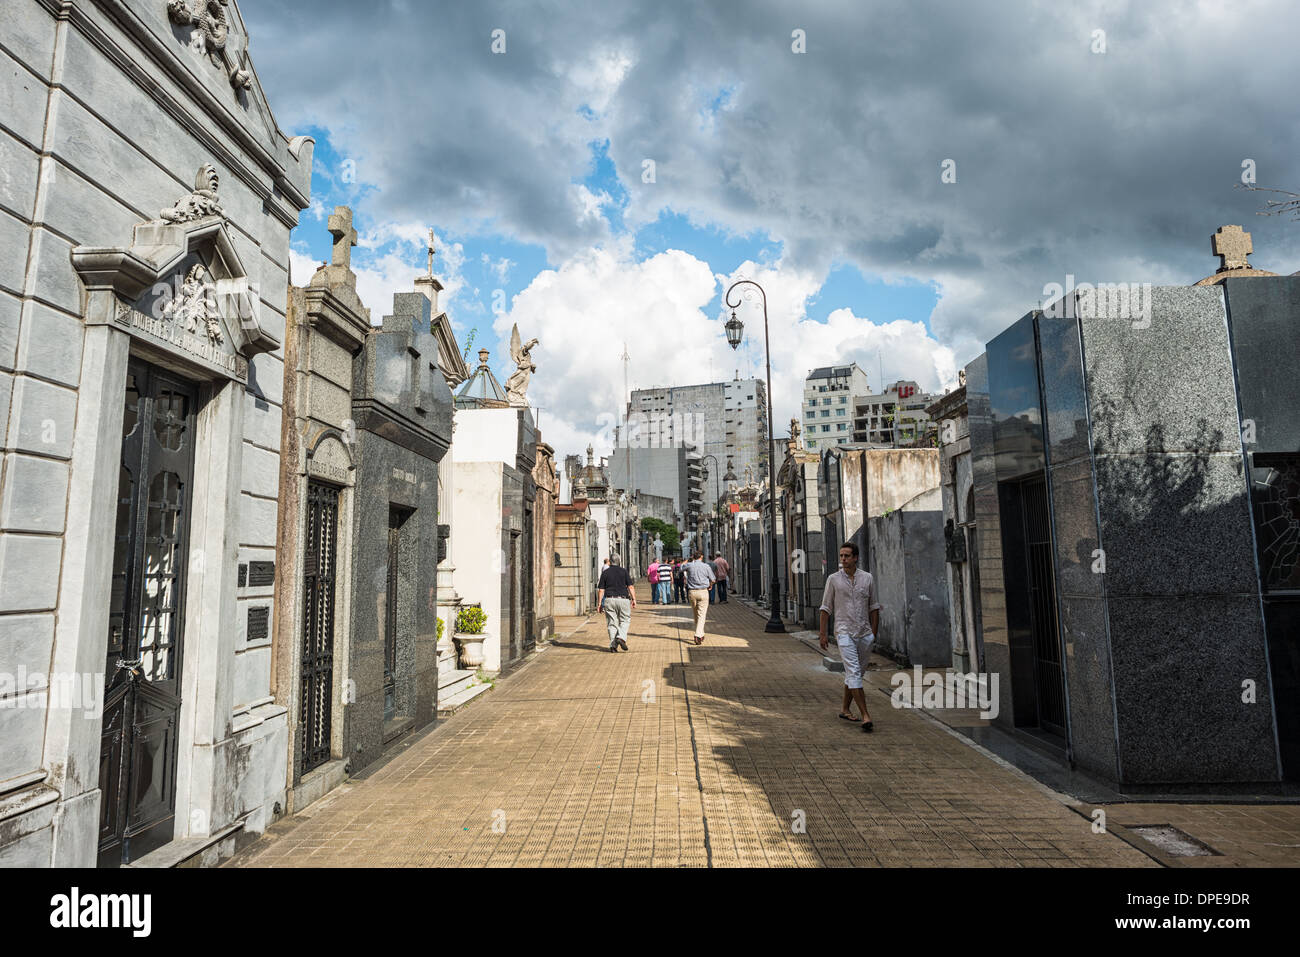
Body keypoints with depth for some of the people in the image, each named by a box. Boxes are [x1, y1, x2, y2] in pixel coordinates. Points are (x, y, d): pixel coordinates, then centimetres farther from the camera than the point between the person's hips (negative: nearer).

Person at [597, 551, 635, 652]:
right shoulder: (623, 571, 2)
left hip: (609, 599, 1)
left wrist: (599, 603, 5)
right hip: (623, 599, -1)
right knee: (625, 620, 12)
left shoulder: (605, 572, 4)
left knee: (612, 623, 7)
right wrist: (634, 599, 2)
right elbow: (630, 587, -2)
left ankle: (613, 645, 3)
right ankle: (621, 637, -9)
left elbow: (601, 590, 2)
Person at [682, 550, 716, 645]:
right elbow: (712, 580, 6)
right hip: (703, 592, -2)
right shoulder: (706, 566, -3)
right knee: (701, 615, -3)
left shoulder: (689, 565, 0)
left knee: (696, 615, 16)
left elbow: (682, 570, 23)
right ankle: (698, 636, -17)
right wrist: (710, 585, 27)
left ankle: (701, 635, 23)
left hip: (692, 592, 2)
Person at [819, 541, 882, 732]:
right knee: (853, 672, -13)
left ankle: (845, 708, 27)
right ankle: (865, 716, -15)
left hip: (865, 633, 3)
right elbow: (826, 608, 4)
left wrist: (874, 632, 9)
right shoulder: (833, 579, 0)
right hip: (844, 632, -3)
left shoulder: (867, 578, 5)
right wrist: (822, 634, 0)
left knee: (855, 673, 12)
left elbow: (874, 607, 12)